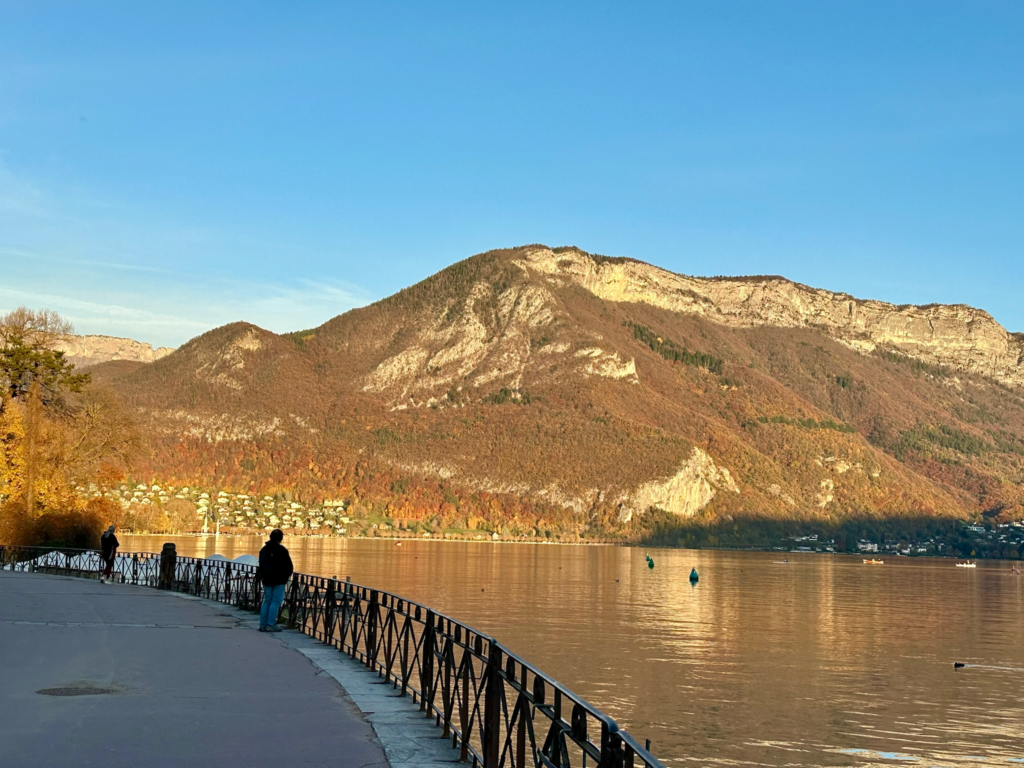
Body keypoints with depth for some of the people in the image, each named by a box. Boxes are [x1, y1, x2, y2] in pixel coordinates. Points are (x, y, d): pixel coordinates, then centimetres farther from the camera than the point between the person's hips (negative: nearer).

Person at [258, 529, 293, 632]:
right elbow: (289, 565, -9)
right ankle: (270, 625, -8)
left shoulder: (263, 550, 9)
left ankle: (263, 625, 10)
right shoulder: (281, 550, -11)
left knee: (267, 601, 12)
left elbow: (261, 565, 15)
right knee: (276, 601, -3)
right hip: (279, 580, -6)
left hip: (267, 580, 6)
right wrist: (287, 575, 8)